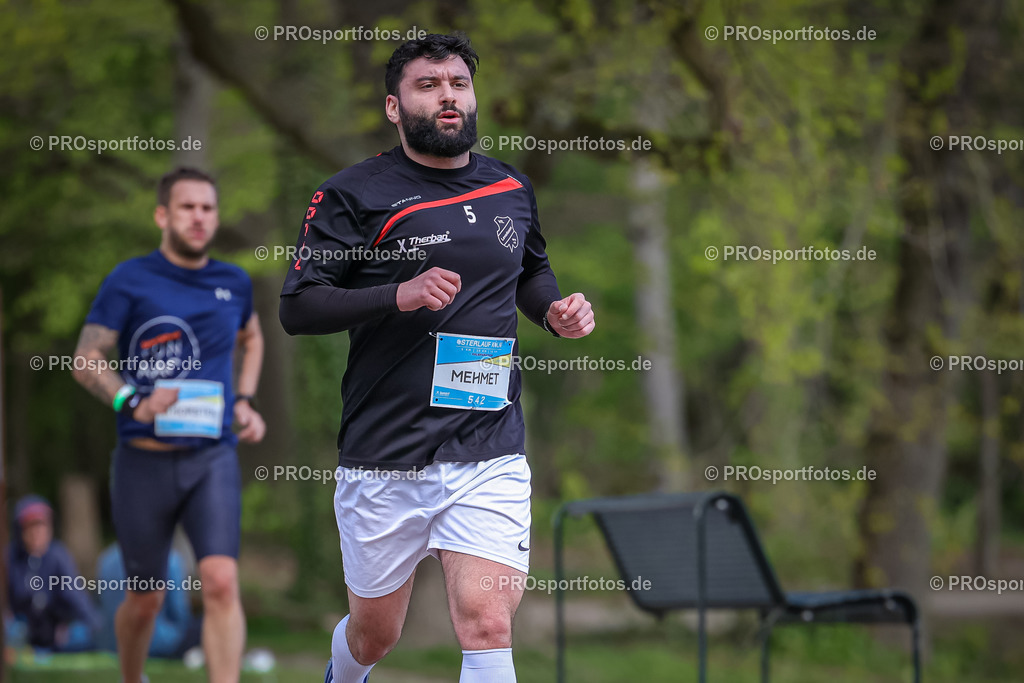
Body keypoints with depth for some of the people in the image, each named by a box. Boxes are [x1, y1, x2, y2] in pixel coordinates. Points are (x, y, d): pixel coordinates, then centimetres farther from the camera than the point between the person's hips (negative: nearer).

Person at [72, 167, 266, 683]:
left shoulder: (234, 283, 10)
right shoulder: (130, 281, -2)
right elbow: (85, 361, -4)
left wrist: (245, 400, 15)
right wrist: (132, 402, -21)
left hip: (212, 457, 2)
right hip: (144, 460, -2)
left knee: (221, 581, -18)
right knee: (145, 600, 7)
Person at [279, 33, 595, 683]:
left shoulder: (512, 190, 11)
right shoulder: (354, 194, -3)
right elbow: (296, 307, -9)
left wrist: (556, 307, 8)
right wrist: (399, 295, -22)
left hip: (490, 454, 2)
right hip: (384, 458, -2)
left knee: (487, 625, -16)